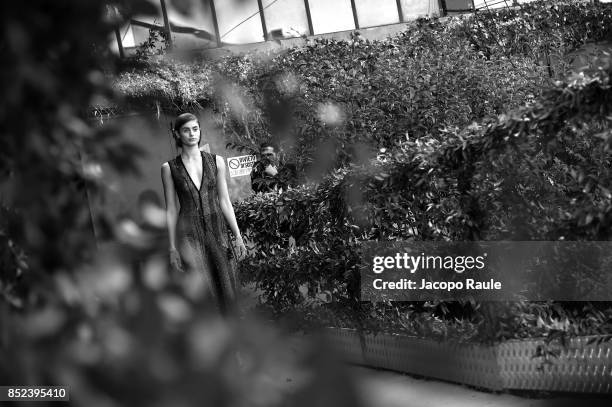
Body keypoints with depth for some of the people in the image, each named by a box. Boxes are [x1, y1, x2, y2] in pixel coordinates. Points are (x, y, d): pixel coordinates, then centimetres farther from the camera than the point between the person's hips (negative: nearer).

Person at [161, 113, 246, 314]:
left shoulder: (216, 161, 5)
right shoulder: (169, 168, 0)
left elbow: (224, 201, 8)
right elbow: (171, 209, 2)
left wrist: (238, 236, 5)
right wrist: (172, 247, 0)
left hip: (218, 231, 2)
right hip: (189, 236, -2)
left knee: (225, 289, 2)